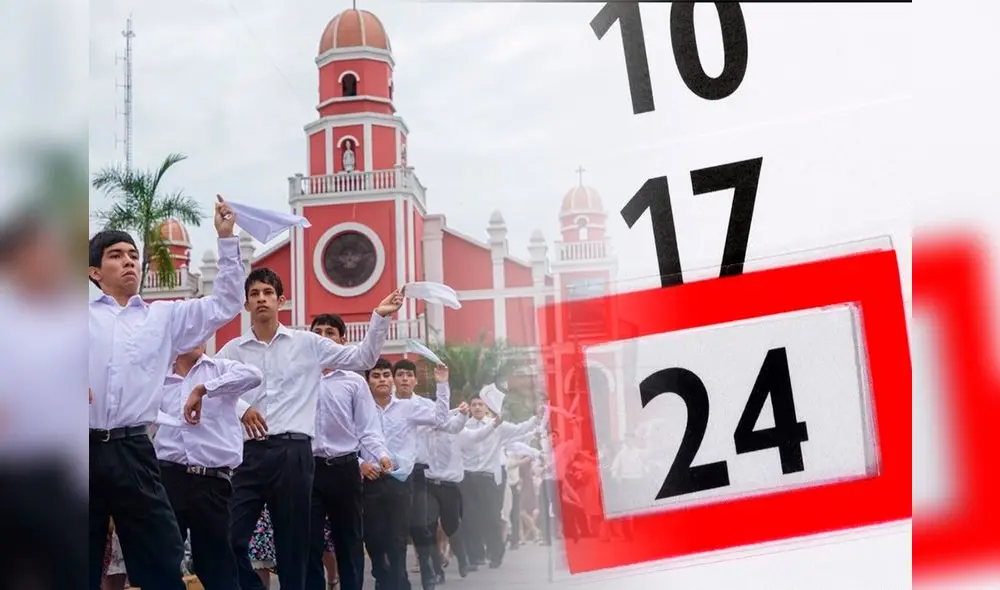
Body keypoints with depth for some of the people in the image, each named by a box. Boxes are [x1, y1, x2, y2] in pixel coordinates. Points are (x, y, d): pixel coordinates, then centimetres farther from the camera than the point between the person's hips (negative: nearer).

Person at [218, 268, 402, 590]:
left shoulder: (307, 343, 9)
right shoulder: (233, 350, 11)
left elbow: (362, 358, 11)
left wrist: (380, 318, 0)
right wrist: (240, 407, -12)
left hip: (293, 452, -1)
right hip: (250, 452, 1)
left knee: (292, 542, 4)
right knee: (230, 538, -8)